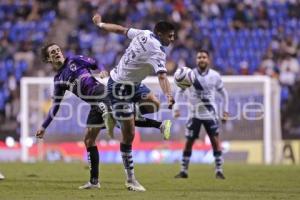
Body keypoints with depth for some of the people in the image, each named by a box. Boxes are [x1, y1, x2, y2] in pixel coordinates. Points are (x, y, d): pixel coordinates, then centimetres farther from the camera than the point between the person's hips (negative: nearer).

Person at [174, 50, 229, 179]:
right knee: (189, 142, 1)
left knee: (215, 141, -7)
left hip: (210, 114, 0)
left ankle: (219, 171, -2)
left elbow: (223, 93, 11)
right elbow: (180, 91, 5)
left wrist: (225, 111, 7)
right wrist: (176, 108, -5)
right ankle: (183, 171, 10)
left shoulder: (215, 76, -2)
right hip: (194, 114, 0)